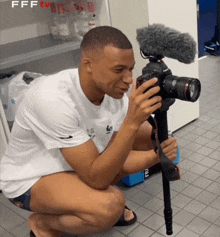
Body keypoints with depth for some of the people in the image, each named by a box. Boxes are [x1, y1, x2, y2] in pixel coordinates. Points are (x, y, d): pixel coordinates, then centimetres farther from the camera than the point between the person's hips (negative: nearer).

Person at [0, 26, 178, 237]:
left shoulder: (114, 90, -16)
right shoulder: (53, 99, -37)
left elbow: (117, 156, -8)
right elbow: (97, 178, -35)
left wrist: (155, 155, -27)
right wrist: (132, 122, -44)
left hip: (82, 162, 7)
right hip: (31, 179, -7)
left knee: (148, 133, -3)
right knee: (110, 206, -33)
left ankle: (97, 197, 11)